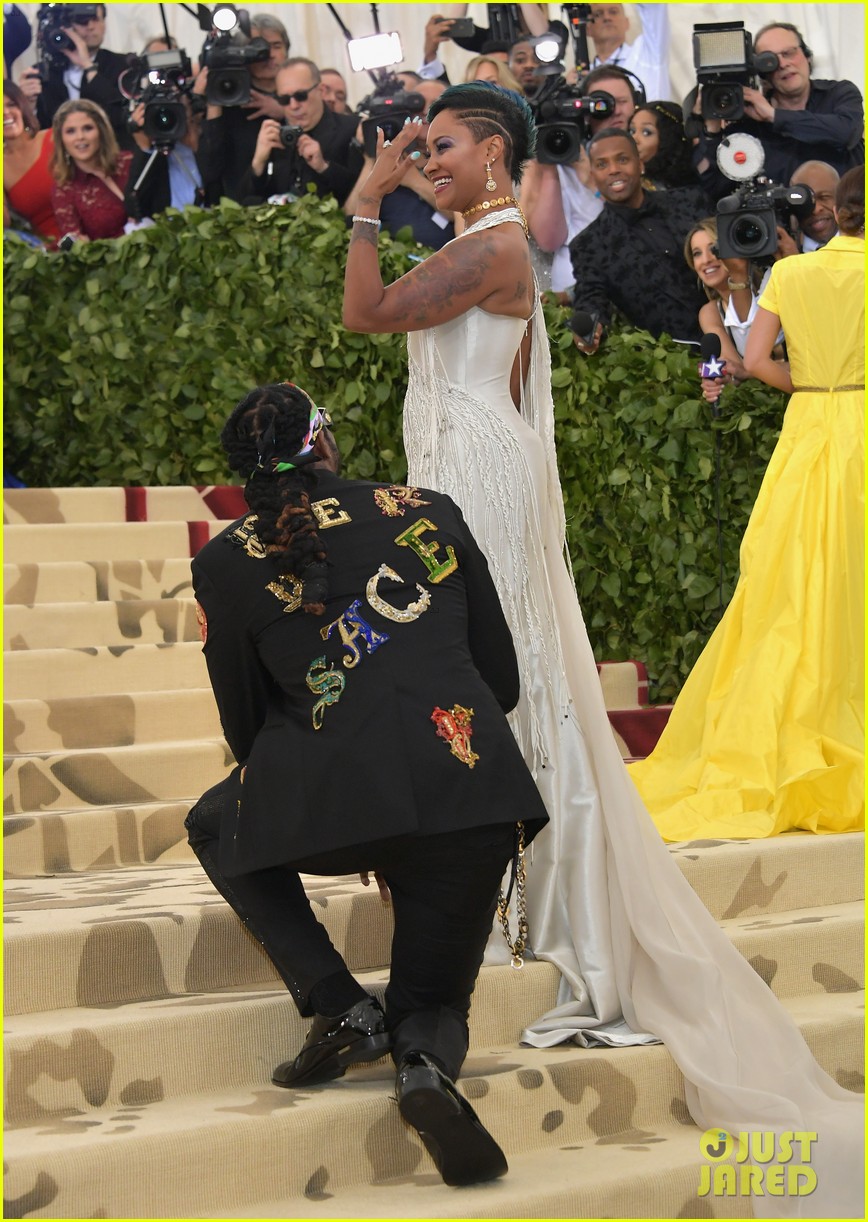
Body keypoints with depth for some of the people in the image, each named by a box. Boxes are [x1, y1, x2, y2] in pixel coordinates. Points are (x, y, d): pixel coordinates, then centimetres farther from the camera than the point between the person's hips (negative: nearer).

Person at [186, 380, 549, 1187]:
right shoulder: (427, 514, 13)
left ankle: (336, 1005, 11)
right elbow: (502, 678, 18)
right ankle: (428, 1060, -15)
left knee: (215, 826, 32)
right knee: (432, 1001, 24)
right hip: (474, 803, 2)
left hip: (328, 803, -2)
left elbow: (246, 731, 17)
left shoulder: (226, 565, 8)